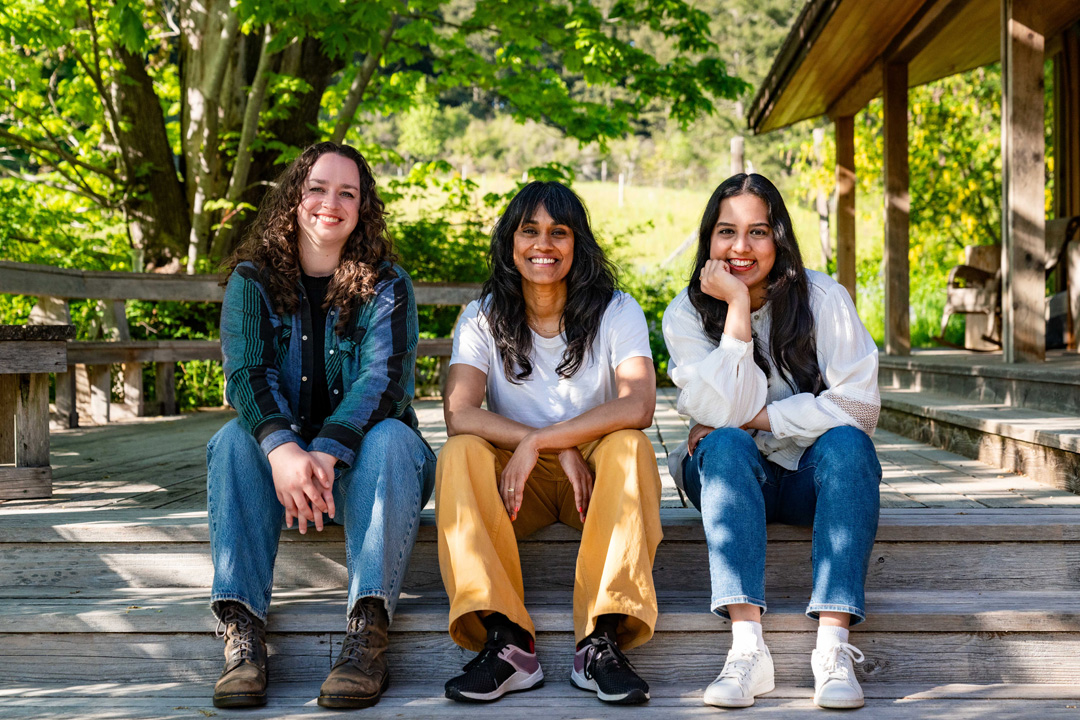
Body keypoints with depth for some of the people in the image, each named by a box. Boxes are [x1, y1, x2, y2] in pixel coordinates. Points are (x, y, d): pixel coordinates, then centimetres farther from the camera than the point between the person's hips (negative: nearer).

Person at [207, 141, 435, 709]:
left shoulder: (385, 284, -2)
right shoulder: (253, 280, 2)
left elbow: (383, 378, -17)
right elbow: (246, 374, -13)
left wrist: (327, 452, -37)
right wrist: (283, 450, -36)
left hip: (359, 462, -1)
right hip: (283, 455, 1)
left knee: (390, 438, -32)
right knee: (235, 439, -28)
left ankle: (368, 627, -44)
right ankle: (242, 629, -40)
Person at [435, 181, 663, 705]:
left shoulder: (616, 312, -3)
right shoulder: (484, 318, 0)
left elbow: (637, 408, -21)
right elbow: (459, 414, -17)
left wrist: (538, 441, -26)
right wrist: (562, 448, -26)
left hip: (596, 473, -1)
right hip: (517, 479, 1)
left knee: (629, 447, -32)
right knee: (459, 454, -28)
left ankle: (603, 641, -38)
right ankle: (505, 641, -37)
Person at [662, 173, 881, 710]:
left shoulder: (823, 297, -6)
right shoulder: (686, 314, -5)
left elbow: (858, 405, -15)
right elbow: (724, 413, -20)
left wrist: (757, 416, -17)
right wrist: (738, 305, -21)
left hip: (811, 474, 0)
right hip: (733, 477, 0)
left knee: (847, 442, -31)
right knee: (726, 445, -32)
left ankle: (833, 646, -39)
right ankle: (747, 646, -43)